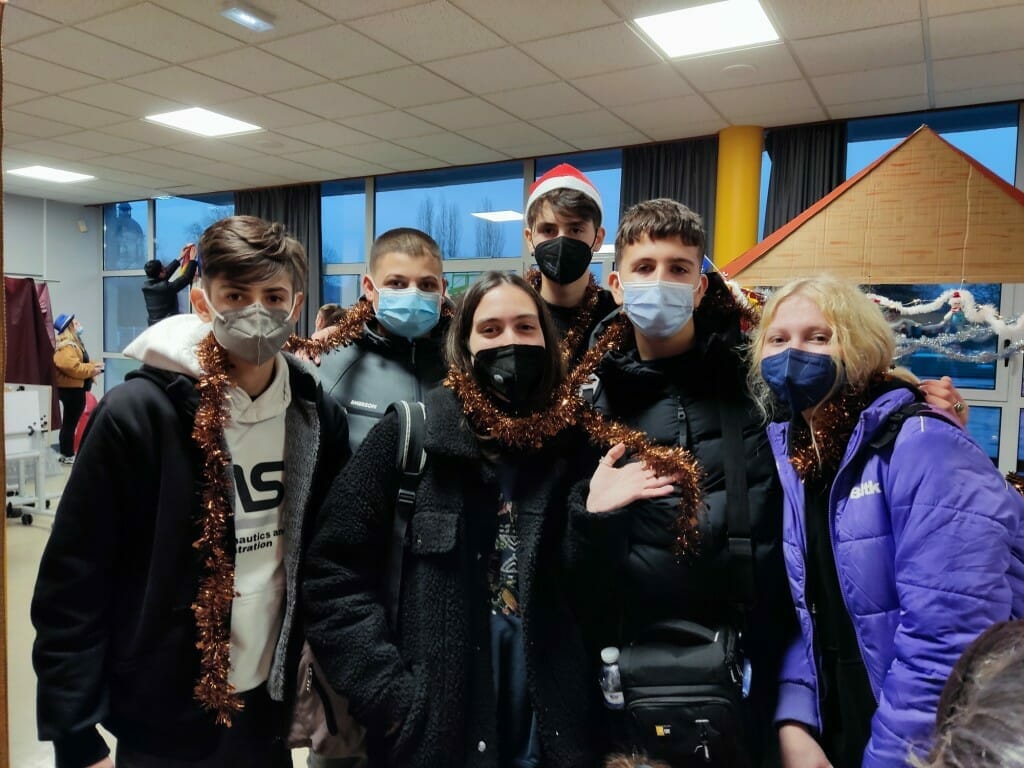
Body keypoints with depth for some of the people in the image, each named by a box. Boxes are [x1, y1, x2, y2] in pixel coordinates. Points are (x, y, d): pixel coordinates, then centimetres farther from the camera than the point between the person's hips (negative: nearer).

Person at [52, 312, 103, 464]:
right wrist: (92, 370, -19)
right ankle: (67, 455, 1)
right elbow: (72, 367, -29)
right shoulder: (65, 347, -17)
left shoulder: (74, 343, 18)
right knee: (70, 422, -5)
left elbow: (80, 363, 26)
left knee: (71, 422, 15)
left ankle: (67, 452, 22)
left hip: (76, 388, 11)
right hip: (71, 389, -11)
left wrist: (93, 366, 7)